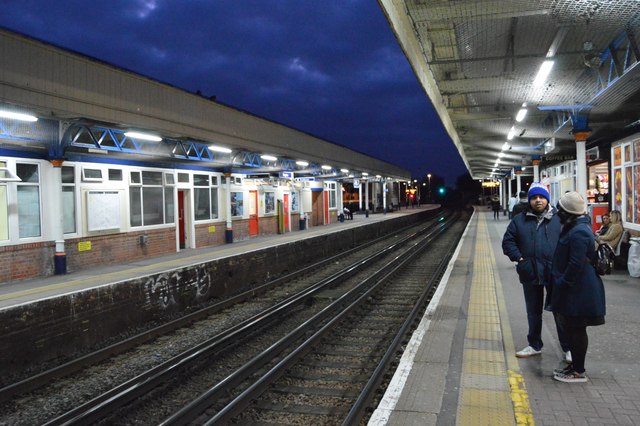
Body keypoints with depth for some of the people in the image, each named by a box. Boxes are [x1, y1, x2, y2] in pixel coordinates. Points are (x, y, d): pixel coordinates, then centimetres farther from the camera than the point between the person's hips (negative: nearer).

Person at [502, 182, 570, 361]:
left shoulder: (559, 219, -1)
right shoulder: (519, 220, 4)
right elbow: (508, 241, 6)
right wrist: (519, 258, -6)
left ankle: (567, 348, 17)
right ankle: (535, 345, 30)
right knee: (533, 312, 15)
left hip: (555, 273, -2)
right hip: (530, 273, 3)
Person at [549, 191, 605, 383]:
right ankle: (575, 365, 30)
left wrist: (562, 283, -18)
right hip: (575, 290, 11)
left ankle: (579, 372, 11)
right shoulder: (576, 227, 12)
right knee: (572, 329, 18)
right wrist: (559, 282, 20)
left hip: (578, 293, -11)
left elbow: (576, 265, -26)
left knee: (576, 330, 0)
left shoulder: (578, 233, -22)